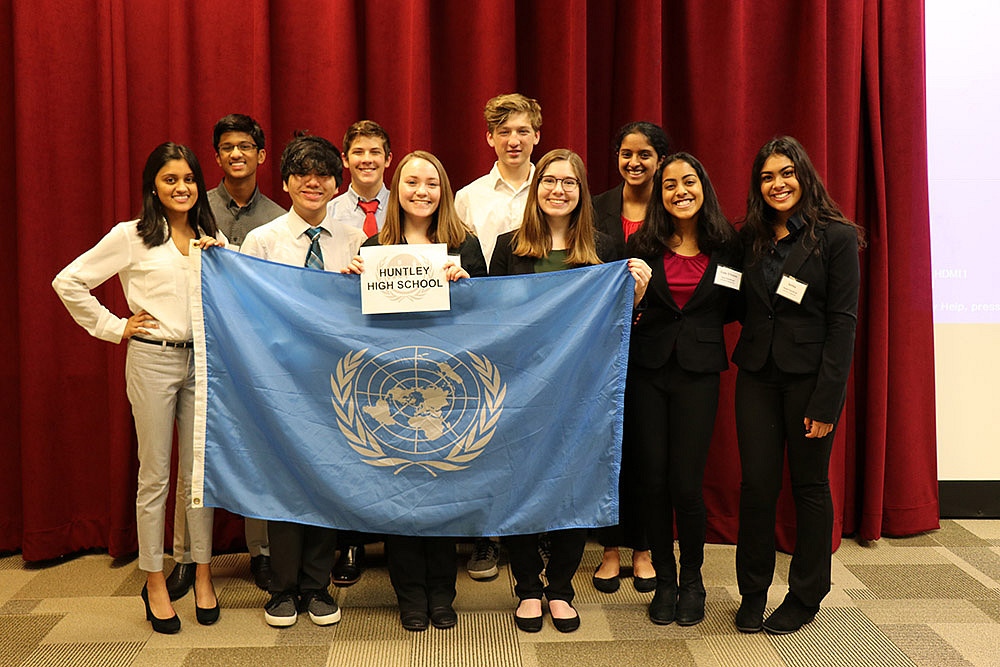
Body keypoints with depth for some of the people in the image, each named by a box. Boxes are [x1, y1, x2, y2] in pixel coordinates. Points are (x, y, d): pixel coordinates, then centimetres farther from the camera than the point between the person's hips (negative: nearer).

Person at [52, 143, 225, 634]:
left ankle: (202, 575, 21)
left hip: (202, 359, 4)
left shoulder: (213, 239, 10)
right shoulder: (132, 237, -2)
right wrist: (114, 327, -2)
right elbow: (68, 282, -1)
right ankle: (154, 582, 16)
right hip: (153, 359, -3)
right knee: (155, 476, 4)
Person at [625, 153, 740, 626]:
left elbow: (733, 309, 13)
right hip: (647, 370, 1)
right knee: (653, 480, 4)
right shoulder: (641, 246, 3)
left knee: (686, 484, -3)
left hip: (699, 371, -1)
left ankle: (692, 578, 20)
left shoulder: (726, 246, 4)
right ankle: (664, 580, 22)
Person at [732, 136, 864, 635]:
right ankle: (752, 593, 20)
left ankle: (805, 597, 22)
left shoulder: (836, 237, -6)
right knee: (756, 484, 4)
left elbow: (842, 322, -10)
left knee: (809, 485, 7)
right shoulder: (750, 237, 9)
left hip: (810, 377, -3)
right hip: (757, 374, 4)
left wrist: (826, 401, -15)